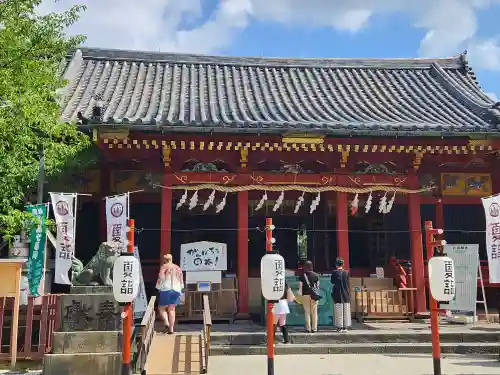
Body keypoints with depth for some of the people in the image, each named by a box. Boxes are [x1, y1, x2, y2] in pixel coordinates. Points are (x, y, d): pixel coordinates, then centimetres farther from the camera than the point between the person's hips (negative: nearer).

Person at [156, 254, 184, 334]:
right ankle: (171, 328, 6)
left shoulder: (164, 267, -3)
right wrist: (180, 291, 21)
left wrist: (159, 288, 4)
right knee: (171, 309, 12)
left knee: (161, 308, 7)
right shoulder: (178, 268, 12)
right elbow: (181, 281, 14)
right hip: (177, 290, 5)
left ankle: (166, 323, -14)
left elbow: (161, 278, -10)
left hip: (166, 290, -5)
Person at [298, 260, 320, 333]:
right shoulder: (315, 275, 0)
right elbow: (318, 285, 4)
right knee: (314, 312, 8)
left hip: (305, 295, -1)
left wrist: (300, 294, 0)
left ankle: (308, 328, 5)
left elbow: (300, 285, -5)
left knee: (307, 312, 6)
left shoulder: (302, 275, -4)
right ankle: (314, 328, 8)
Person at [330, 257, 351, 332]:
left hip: (337, 294, -3)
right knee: (346, 311, 9)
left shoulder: (334, 272, -9)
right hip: (345, 294, 3)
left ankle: (339, 327, 2)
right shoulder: (346, 273, -1)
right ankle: (345, 327, 11)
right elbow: (348, 284, 6)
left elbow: (332, 282, 1)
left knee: (338, 311, 2)